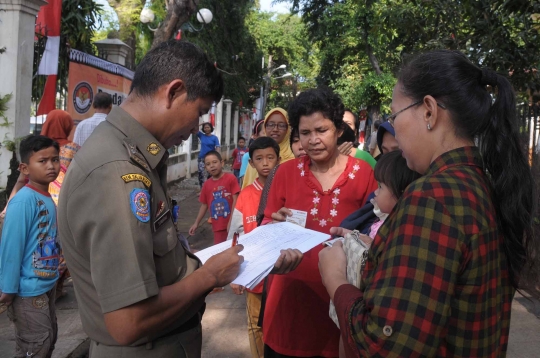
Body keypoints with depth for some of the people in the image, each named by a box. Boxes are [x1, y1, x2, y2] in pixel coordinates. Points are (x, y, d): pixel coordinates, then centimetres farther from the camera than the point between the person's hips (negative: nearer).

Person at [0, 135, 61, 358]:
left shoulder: (48, 199, 4)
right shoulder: (24, 200, -21)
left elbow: (49, 241, 7)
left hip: (47, 286, 8)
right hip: (29, 291, -8)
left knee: (49, 339, 22)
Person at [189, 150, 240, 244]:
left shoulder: (231, 178, -7)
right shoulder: (207, 184, 7)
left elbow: (235, 200, -10)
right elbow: (204, 205, 14)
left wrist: (232, 220, -16)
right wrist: (196, 223, 11)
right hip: (218, 226, 4)